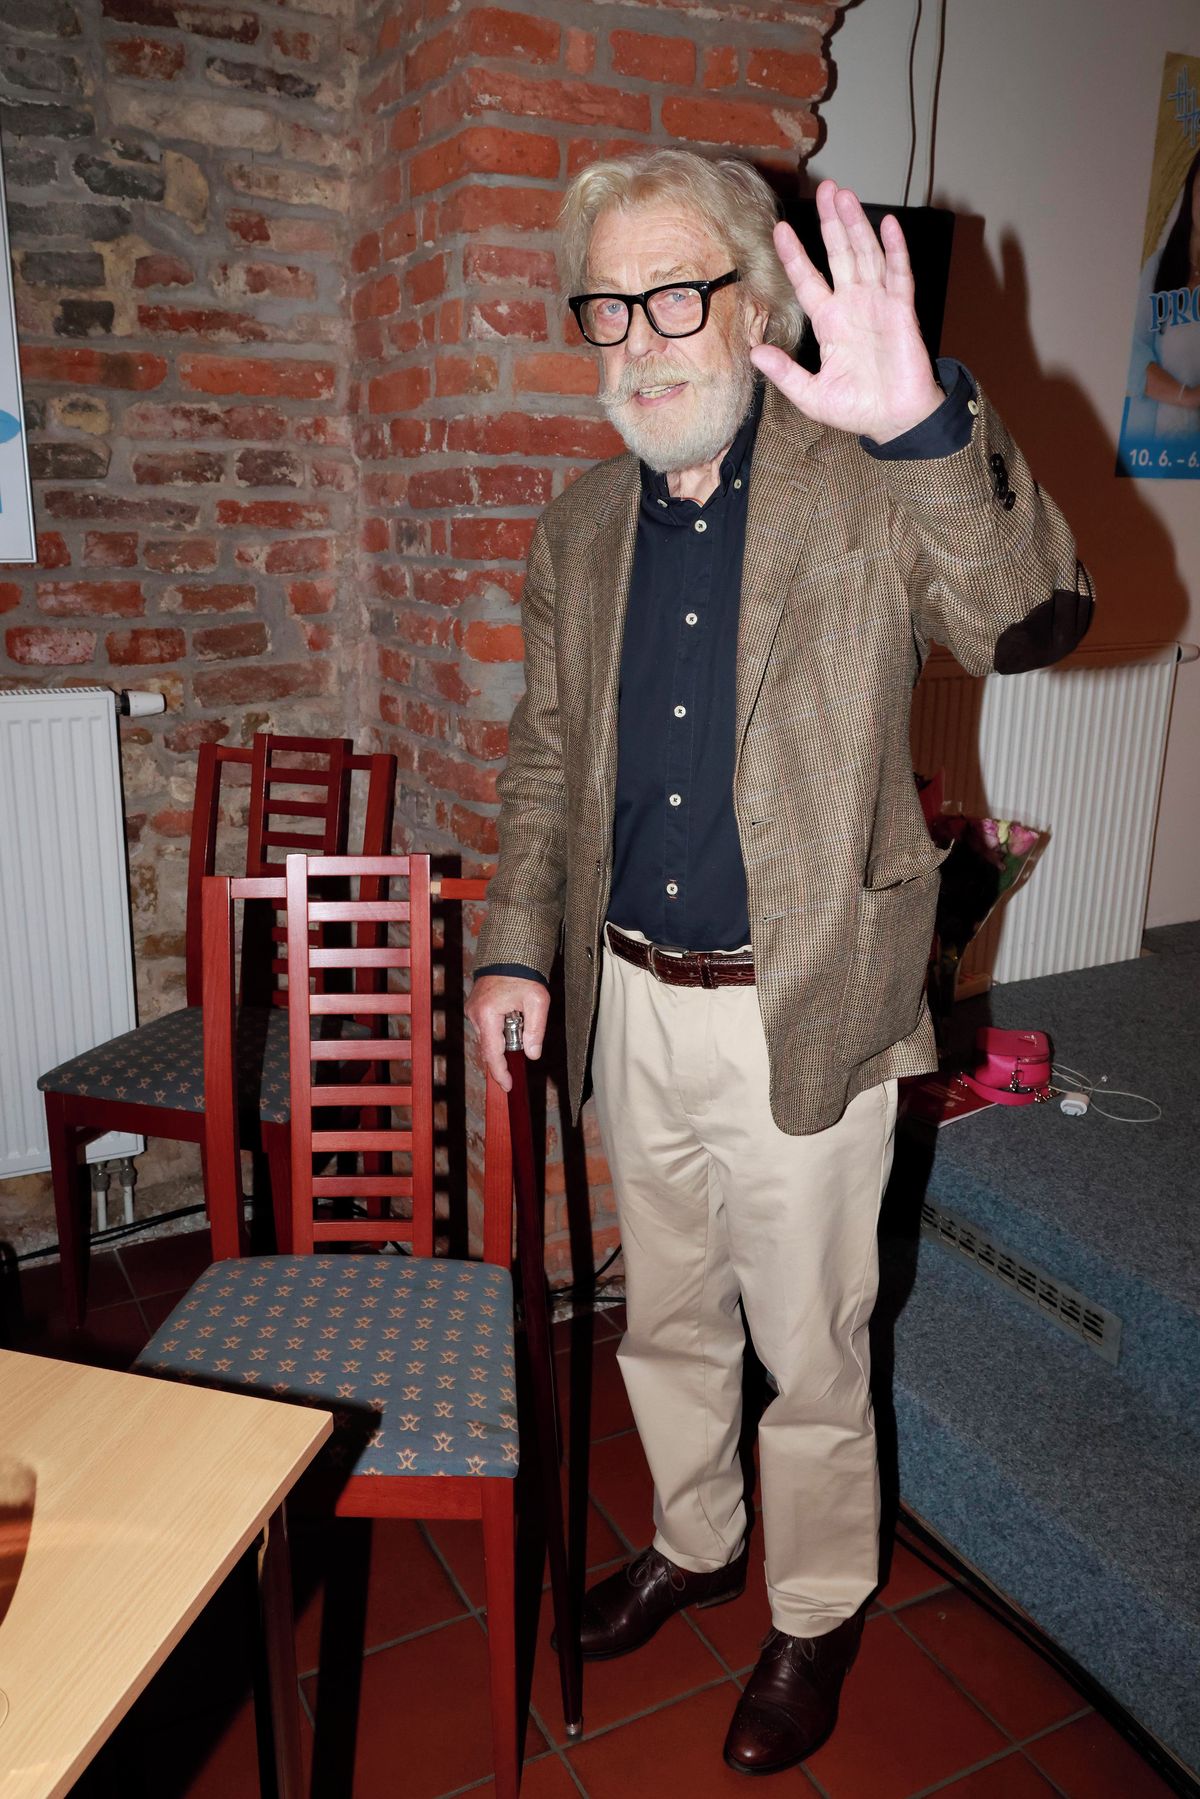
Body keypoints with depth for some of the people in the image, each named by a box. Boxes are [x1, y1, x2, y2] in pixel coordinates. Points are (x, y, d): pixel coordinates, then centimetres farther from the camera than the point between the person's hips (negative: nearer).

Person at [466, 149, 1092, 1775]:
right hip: (633, 1004, 5)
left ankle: (820, 1610, 41)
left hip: (800, 1018, -4)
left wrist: (928, 425, -41)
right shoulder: (580, 530, 5)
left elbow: (1033, 621, -25)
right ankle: (695, 1542, 50)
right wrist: (518, 948, 3)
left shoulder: (869, 492, -10)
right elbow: (547, 759, 11)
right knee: (670, 1320, 23)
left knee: (811, 1353, 13)